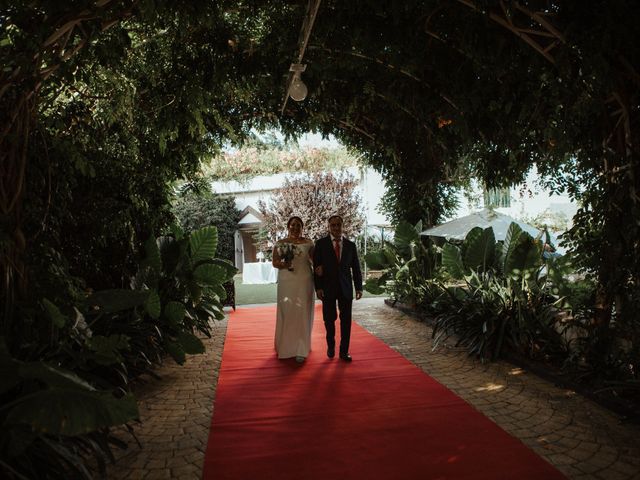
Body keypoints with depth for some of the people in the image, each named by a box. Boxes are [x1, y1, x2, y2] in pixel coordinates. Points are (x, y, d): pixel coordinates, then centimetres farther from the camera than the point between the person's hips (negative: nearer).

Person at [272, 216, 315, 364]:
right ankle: (286, 346, 19)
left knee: (302, 314, 1)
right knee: (286, 312, 2)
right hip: (286, 282, 0)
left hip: (304, 282, 0)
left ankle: (301, 349, 9)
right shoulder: (280, 243, 5)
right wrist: (283, 264, -17)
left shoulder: (308, 243, 5)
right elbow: (274, 262, 4)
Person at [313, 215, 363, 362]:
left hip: (346, 288, 2)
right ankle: (331, 345, 30)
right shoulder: (321, 244, 0)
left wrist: (359, 287, 1)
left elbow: (356, 268, 7)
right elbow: (316, 267, -3)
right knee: (329, 319, 7)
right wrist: (318, 287, -9)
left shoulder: (350, 245, 6)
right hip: (328, 288, -1)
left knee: (346, 320, 3)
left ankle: (344, 351, 15)